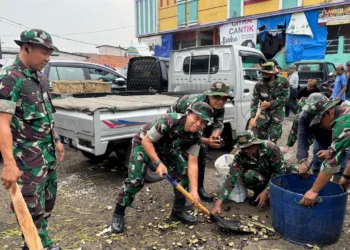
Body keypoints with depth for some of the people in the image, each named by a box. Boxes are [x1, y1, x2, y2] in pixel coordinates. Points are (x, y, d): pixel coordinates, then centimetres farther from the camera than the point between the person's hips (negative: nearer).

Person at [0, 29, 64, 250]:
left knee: (48, 202, 19)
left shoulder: (41, 78, 9)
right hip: (28, 157, -9)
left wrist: (57, 141, 20)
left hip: (49, 153, 9)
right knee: (33, 209, 1)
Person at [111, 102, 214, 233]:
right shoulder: (168, 121, -38)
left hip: (167, 148, 6)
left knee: (184, 172, -5)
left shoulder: (196, 136, -19)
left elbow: (192, 163, -18)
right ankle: (118, 214, 3)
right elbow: (146, 141, -29)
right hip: (144, 144, -6)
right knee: (135, 179, -18)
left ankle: (178, 211, 12)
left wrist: (194, 190, -25)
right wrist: (158, 163, -34)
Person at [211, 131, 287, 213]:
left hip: (275, 176, 0)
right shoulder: (240, 156, -27)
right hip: (258, 177, 1)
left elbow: (280, 170, -23)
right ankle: (258, 192, -2)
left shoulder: (270, 147, -30)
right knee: (247, 175, -33)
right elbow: (231, 178, -30)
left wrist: (266, 191, -28)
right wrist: (218, 203, -39)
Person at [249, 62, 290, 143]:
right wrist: (252, 117, -19)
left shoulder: (283, 82, -11)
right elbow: (254, 102, -8)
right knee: (260, 137, 2)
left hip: (277, 113, -1)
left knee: (272, 140, 0)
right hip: (263, 112, 1)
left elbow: (284, 97, -8)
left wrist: (270, 104, -20)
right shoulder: (259, 85, -9)